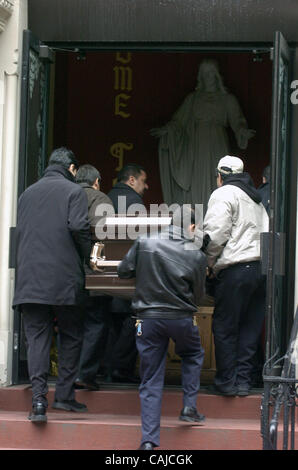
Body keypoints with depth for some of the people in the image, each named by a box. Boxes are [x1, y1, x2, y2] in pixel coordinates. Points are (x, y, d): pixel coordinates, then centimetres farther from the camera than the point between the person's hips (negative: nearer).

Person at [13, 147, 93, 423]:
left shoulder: (27, 194, 15)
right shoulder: (73, 191, -1)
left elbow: (20, 232, 16)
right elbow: (78, 227, -12)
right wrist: (86, 258, 3)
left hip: (30, 278, 4)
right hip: (63, 278, -4)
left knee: (37, 338, 2)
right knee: (71, 336, 10)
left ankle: (39, 400, -8)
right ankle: (64, 395, 6)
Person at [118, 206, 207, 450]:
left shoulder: (145, 243, -5)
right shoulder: (196, 255, -6)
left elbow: (124, 271, 3)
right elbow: (198, 293, 4)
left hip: (148, 318, 1)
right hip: (182, 318, -1)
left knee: (151, 381, 5)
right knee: (193, 355, 32)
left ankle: (149, 439, -2)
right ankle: (189, 407, 22)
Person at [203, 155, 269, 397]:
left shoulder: (223, 194, -2)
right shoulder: (255, 199, 22)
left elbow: (216, 234, -12)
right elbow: (264, 231, 16)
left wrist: (209, 262, 3)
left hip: (237, 268, -7)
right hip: (262, 267, 7)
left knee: (225, 327, 1)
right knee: (250, 327, 10)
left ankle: (227, 381, 3)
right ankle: (244, 380, 11)